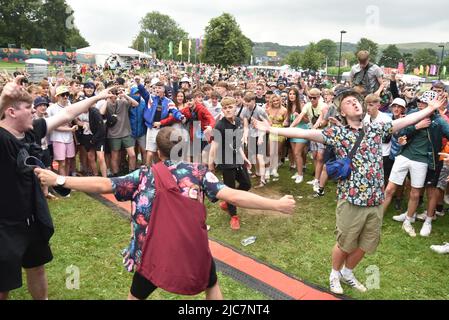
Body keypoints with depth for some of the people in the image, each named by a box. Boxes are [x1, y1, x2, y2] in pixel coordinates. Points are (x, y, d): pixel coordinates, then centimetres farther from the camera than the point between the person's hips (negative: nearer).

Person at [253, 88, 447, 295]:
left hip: (376, 200, 4)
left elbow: (405, 121, 15)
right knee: (345, 244, 12)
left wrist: (430, 108, 19)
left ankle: (347, 273, 43)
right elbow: (305, 133, -14)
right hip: (352, 200, -4)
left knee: (365, 245, 18)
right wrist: (271, 130, -21)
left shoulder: (376, 129, 7)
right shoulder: (337, 133, -6)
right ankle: (335, 274, 39)